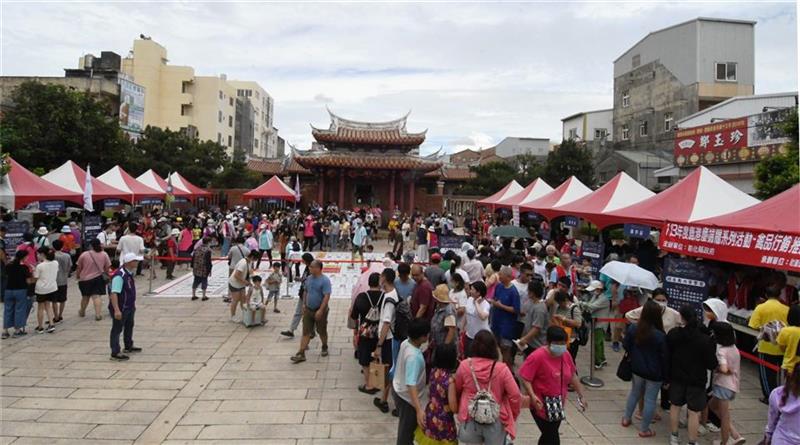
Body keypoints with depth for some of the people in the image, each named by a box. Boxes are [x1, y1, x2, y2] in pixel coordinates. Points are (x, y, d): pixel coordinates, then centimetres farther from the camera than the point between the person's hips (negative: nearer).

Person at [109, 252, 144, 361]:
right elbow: (114, 293, -32)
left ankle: (128, 346, 41)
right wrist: (116, 310, -37)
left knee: (129, 326, 24)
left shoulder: (130, 273, 4)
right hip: (120, 309, -10)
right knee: (117, 329, -1)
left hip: (129, 307, 10)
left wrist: (133, 304, 23)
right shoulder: (119, 276, -27)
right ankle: (115, 353, 7)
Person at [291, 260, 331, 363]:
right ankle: (301, 354, 4)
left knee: (322, 331, 12)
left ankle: (324, 348, 35)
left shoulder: (325, 280, -17)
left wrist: (320, 310, -25)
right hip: (308, 310, 6)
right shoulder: (309, 278, 5)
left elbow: (327, 296, -22)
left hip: (320, 310, -5)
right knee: (306, 332, 4)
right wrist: (304, 304, 10)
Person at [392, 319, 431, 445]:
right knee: (408, 427, 13)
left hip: (398, 388, 9)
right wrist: (419, 409, -40)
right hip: (407, 396, -9)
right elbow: (411, 385, -38)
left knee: (405, 423, 30)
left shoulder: (406, 342, -10)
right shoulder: (413, 357, -35)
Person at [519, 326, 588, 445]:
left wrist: (581, 396, 16)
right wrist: (532, 396, -33)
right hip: (541, 405, -7)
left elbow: (573, 376, 13)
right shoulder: (537, 356, -22)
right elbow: (525, 378, -21)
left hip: (558, 405, 7)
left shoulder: (566, 355, 0)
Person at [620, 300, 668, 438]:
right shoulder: (660, 336, -23)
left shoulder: (633, 328, -10)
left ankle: (626, 418, 37)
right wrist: (666, 376, -3)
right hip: (654, 373, -4)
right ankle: (644, 430, 19)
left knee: (634, 393, 25)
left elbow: (625, 346, 3)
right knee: (650, 400, 9)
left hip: (637, 369, 5)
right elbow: (665, 357, -14)